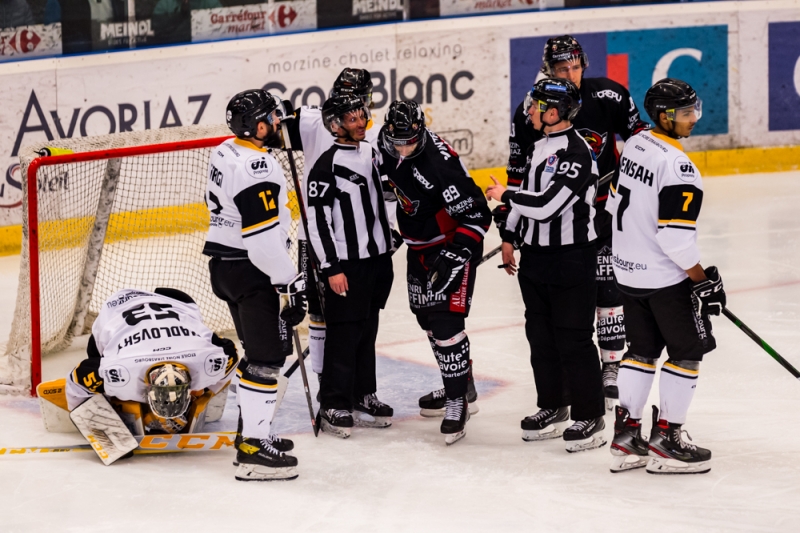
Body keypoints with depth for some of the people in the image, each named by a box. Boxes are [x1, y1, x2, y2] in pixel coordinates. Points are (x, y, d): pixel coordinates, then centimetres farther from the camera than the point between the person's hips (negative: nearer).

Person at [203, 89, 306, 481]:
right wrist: (290, 284, -19)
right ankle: (254, 450, -8)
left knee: (257, 350, 20)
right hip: (249, 271, -10)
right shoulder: (257, 168, -23)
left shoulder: (225, 153, 8)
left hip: (224, 264, 10)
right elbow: (263, 237, -26)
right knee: (267, 356, -8)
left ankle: (252, 431, 27)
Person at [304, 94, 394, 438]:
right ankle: (333, 408, -1)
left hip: (376, 259, 7)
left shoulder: (371, 153, 9)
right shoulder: (326, 166, -15)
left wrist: (387, 254, 21)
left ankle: (363, 397, 25)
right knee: (344, 333, -6)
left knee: (367, 329, 15)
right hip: (346, 265, -7)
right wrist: (331, 268, -18)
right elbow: (316, 219, -16)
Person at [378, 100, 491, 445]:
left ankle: (458, 402, -9)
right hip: (419, 245, 9)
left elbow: (476, 214, -28)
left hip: (453, 244, -9)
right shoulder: (388, 148, -11)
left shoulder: (440, 165, -33)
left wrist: (456, 254, -33)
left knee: (445, 320, -15)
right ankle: (459, 381, 36)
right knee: (425, 313, 18)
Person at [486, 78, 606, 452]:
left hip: (571, 259, -9)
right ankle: (552, 409, 26)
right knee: (541, 336, 14)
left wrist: (505, 196, -13)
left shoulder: (575, 152, -20)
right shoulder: (540, 145, 10)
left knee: (573, 339, -5)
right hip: (535, 255, 9)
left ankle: (590, 418, 3)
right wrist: (510, 236, 21)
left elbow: (546, 204, -26)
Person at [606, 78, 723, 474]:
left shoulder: (634, 144, 4)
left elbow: (616, 202, 16)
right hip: (665, 276, -8)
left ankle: (625, 435, 16)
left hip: (628, 272, 8)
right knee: (687, 351, 4)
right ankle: (666, 441, 5)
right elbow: (674, 237, -26)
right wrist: (703, 280, -16)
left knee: (643, 349, 17)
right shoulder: (677, 166, -23)